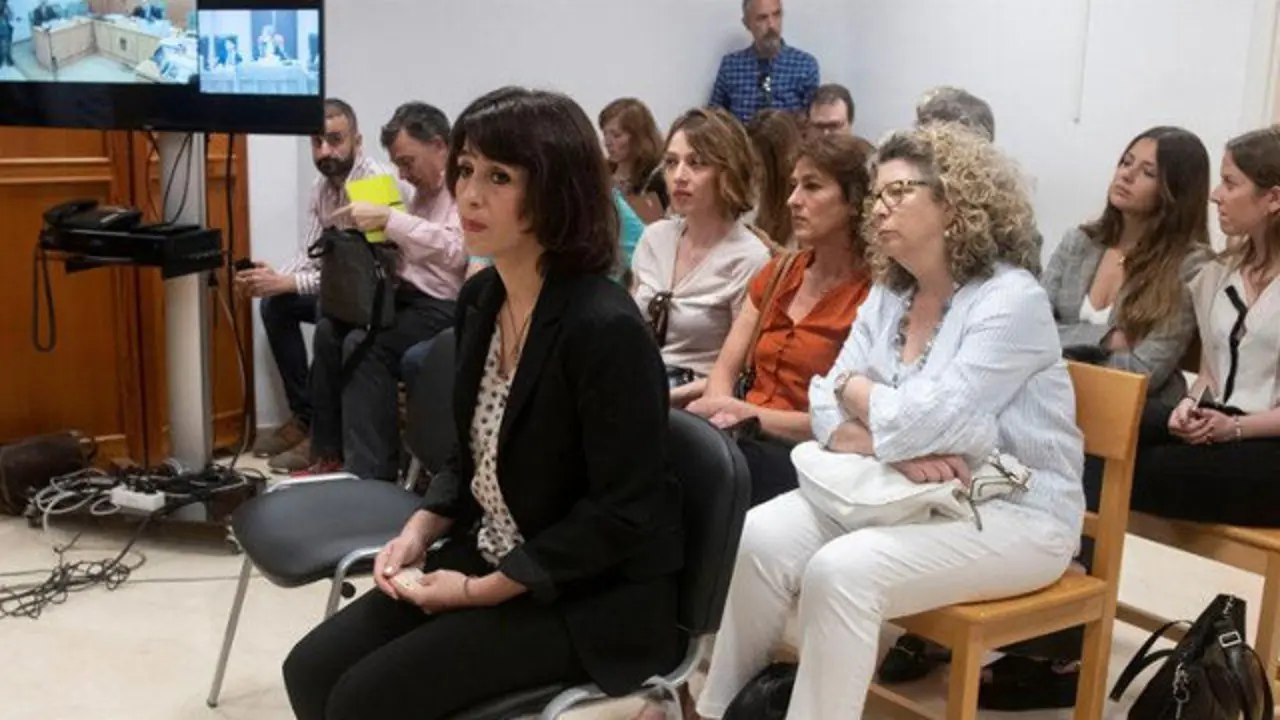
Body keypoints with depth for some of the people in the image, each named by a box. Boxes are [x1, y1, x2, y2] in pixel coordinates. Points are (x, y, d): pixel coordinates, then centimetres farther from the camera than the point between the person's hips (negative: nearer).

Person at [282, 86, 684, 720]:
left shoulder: (605, 328, -24)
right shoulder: (481, 299, 2)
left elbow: (621, 516, -22)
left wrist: (485, 591, -17)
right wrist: (419, 531, -2)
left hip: (591, 598, -7)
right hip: (486, 558, 8)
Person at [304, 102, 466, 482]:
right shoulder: (424, 190, 15)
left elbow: (455, 250, -30)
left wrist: (388, 218, -32)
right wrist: (375, 232, 3)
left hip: (447, 308, -10)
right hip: (409, 295, 10)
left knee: (365, 345, -24)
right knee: (330, 330, 0)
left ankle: (371, 470, -16)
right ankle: (329, 452, 5)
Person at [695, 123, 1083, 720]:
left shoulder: (1011, 299, -15)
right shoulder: (887, 295, 8)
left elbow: (924, 423, -24)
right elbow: (827, 411, 1)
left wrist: (857, 388, -5)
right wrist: (893, 446, -19)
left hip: (1013, 513, -7)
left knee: (840, 571, -29)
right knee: (758, 537, -14)